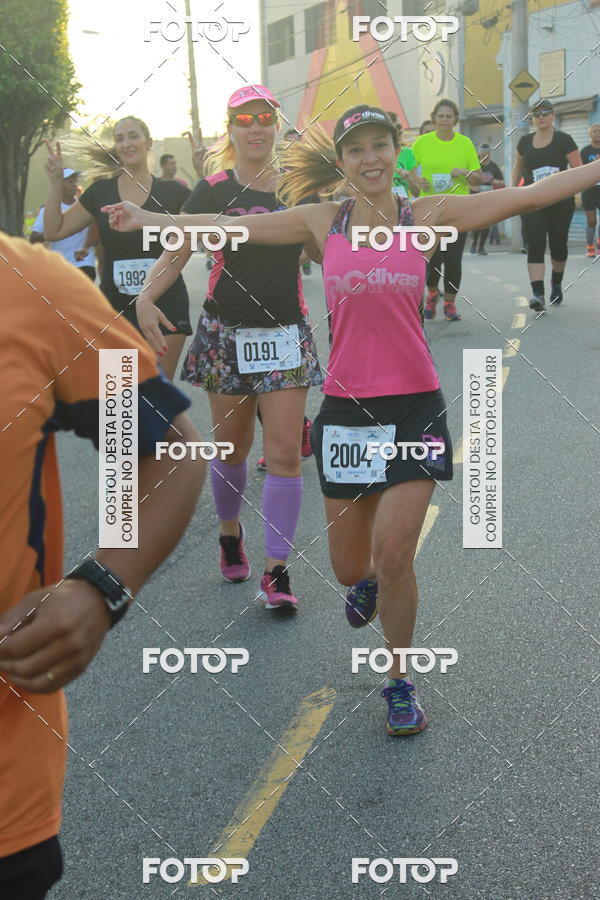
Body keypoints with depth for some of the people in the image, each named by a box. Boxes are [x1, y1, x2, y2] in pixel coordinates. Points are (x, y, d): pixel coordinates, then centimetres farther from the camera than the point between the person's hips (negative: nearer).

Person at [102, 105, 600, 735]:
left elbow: (527, 197, -1)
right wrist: (146, 220, 10)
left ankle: (400, 682, 16)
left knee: (393, 555, -7)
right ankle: (367, 583, 49)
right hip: (346, 406, 2)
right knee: (350, 566, 9)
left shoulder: (426, 216, 1)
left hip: (414, 405, -1)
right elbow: (232, 226, 9)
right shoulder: (321, 222, 4)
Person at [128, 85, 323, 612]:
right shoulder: (214, 190, 1)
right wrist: (147, 299, -16)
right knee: (232, 446, 10)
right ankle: (230, 533, 38)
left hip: (286, 334, 0)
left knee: (284, 452, -7)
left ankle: (277, 570, -1)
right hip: (226, 334, 0)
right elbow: (177, 251, -1)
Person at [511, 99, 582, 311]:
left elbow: (578, 168, -6)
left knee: (558, 244, 10)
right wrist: (513, 188, 12)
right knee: (535, 246, -12)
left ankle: (556, 283, 37)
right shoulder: (525, 142, 8)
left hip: (561, 202, -2)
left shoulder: (563, 140, -3)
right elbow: (518, 166, 24)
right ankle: (538, 294, -19)